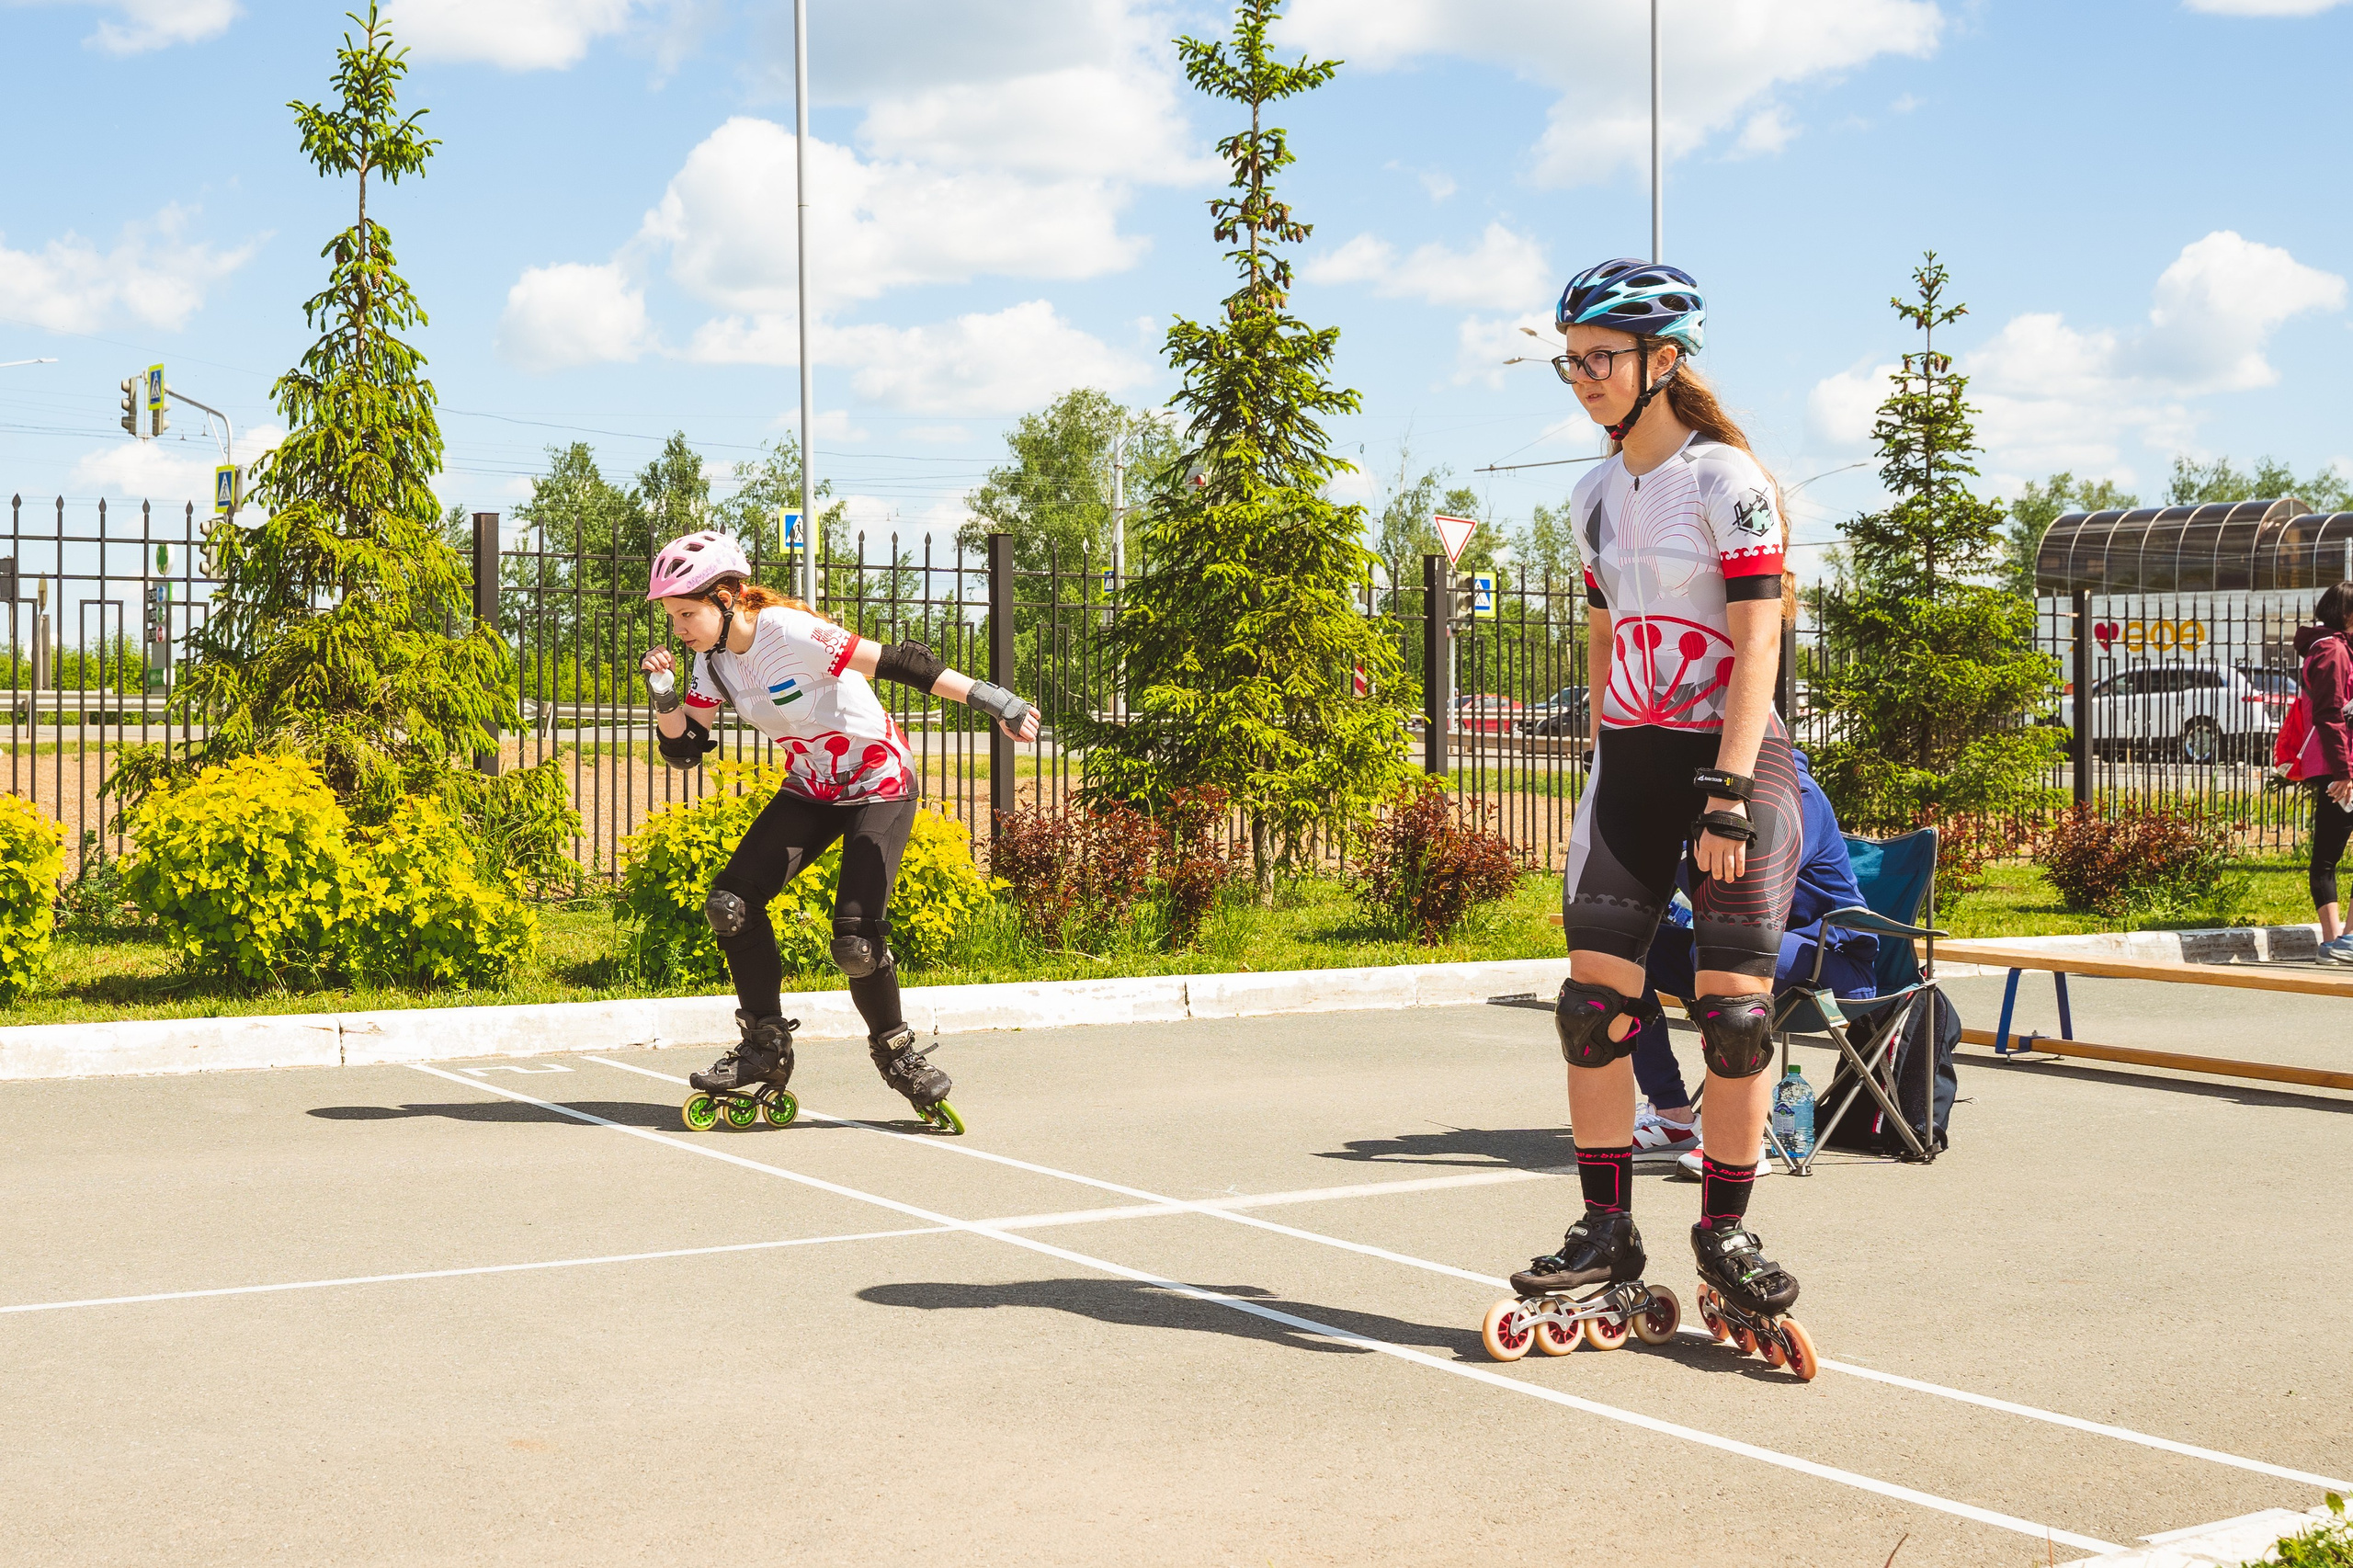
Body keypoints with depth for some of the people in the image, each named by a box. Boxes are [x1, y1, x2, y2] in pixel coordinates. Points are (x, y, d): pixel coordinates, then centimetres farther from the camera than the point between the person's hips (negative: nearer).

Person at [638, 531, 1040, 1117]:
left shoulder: (787, 632, -27)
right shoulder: (714, 661, -3)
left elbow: (898, 662, -30)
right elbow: (683, 747, 2)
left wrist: (987, 698, -34)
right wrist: (663, 695, -17)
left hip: (879, 787, -7)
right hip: (810, 790, 7)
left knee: (855, 941, -18)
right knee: (730, 903, -8)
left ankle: (895, 1049, 8)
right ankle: (766, 1044, 7)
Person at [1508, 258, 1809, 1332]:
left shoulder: (1725, 480, -9)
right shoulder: (1595, 496, 11)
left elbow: (1755, 648, -15)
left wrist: (1727, 797, -21)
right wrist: (1604, 771, 14)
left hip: (1733, 757, -6)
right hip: (1632, 762, 6)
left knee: (1734, 1007, -4)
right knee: (1592, 997, -1)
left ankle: (1724, 1232, 9)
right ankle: (1605, 1230, 8)